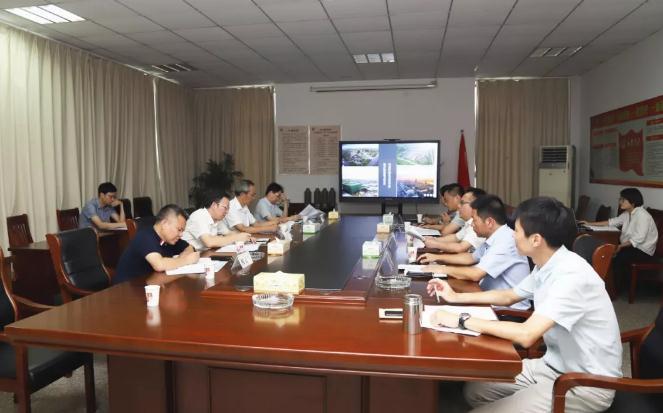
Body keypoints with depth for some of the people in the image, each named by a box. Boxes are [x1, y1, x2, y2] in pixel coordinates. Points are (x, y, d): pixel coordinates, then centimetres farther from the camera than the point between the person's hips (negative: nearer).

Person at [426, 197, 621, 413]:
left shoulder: (571, 275, -28)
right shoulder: (546, 266, 0)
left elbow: (526, 335, -34)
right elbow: (508, 296, 18)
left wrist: (462, 320, -26)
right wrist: (456, 297, 14)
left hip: (587, 382, -8)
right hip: (555, 365, 8)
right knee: (475, 391, 5)